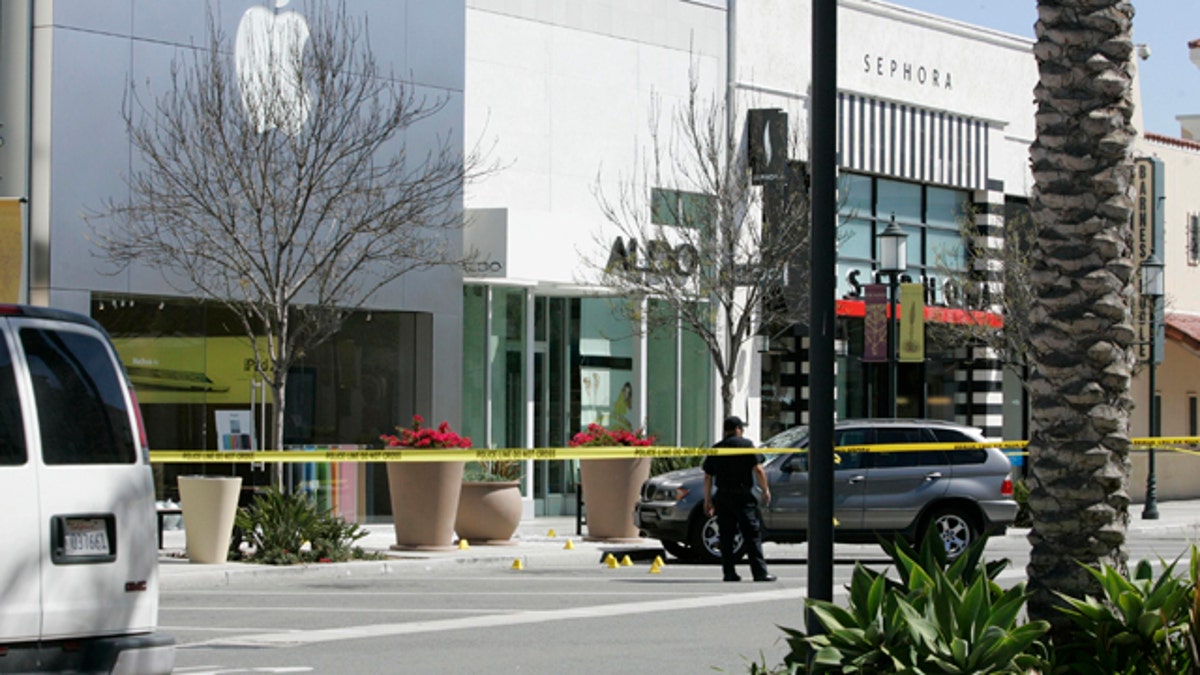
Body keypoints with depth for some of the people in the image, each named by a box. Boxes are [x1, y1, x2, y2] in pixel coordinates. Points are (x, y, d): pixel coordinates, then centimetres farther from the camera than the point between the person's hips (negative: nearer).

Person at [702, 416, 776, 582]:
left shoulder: (715, 450, 10)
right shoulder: (746, 444, -2)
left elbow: (707, 478, 11)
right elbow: (758, 470, -8)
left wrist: (708, 500, 17)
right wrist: (766, 490, 2)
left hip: (722, 497, 4)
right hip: (743, 496, -4)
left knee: (726, 536, 7)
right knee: (752, 534, -3)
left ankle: (729, 572, 5)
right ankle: (760, 572, -8)